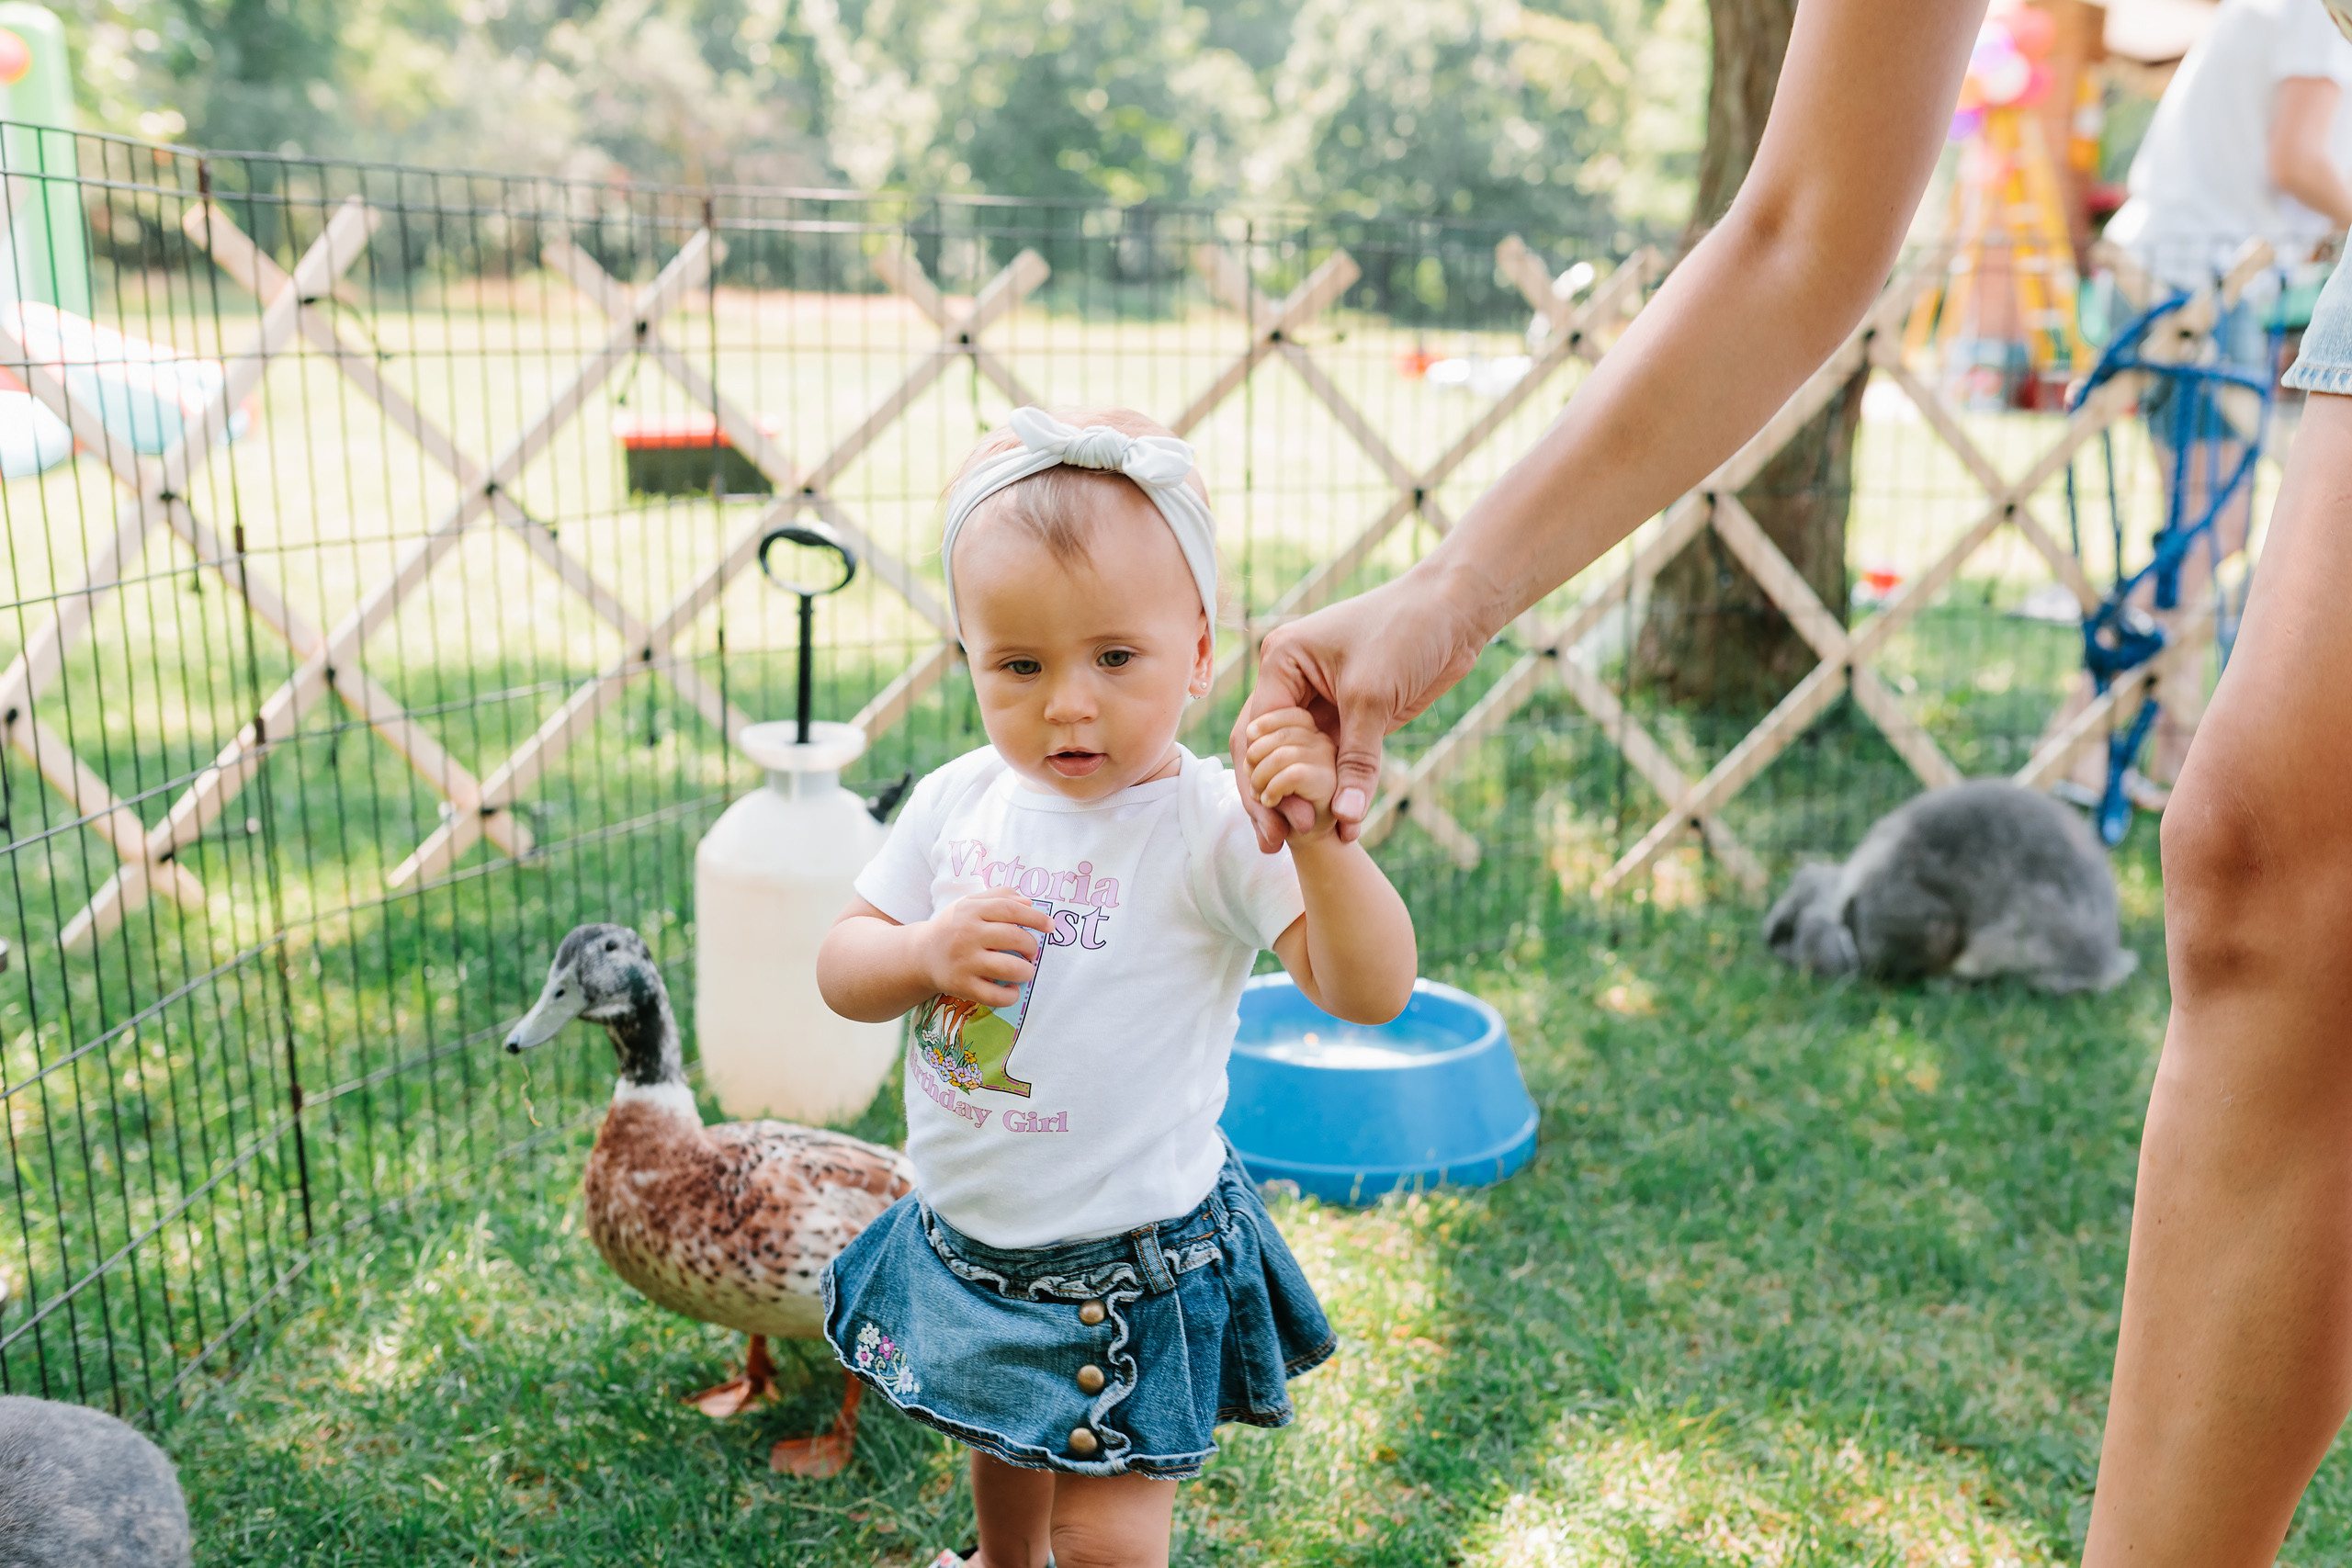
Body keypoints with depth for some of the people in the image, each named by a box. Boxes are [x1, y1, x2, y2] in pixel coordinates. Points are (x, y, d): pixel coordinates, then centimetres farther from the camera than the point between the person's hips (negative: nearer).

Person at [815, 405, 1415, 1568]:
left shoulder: (1214, 827, -22)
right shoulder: (959, 802, -6)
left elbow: (1371, 992, -28)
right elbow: (842, 968, 0)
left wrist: (1318, 836, -44)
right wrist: (925, 954, -21)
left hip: (1128, 1268, -6)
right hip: (962, 1236, 6)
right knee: (1000, 1455, 32)